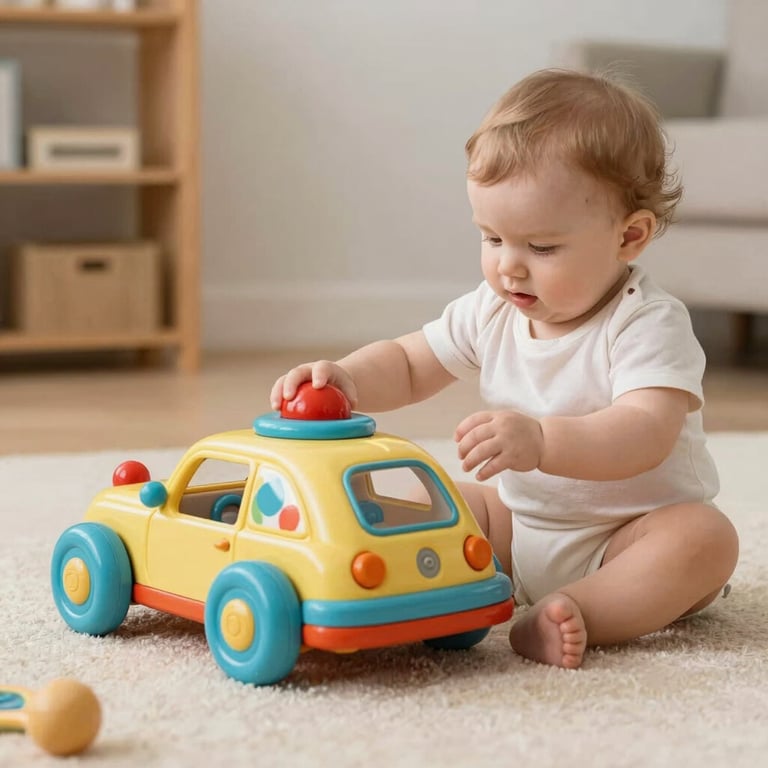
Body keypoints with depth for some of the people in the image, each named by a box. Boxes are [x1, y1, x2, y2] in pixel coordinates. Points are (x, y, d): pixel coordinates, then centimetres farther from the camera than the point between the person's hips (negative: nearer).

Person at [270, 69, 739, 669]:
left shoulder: (648, 324, -22)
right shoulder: (491, 313, -2)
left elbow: (646, 436, -37)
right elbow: (408, 366, 9)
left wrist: (542, 441, -55)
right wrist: (348, 378, -15)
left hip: (630, 535, -6)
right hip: (522, 521, 7)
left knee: (706, 538, -32)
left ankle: (575, 612, -44)